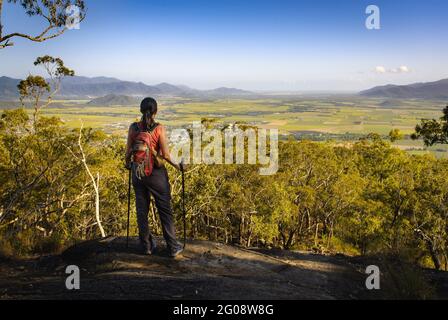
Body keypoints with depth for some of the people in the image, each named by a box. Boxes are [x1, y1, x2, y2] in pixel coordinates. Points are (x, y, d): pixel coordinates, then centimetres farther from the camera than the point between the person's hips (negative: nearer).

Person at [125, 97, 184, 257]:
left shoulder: (133, 127, -4)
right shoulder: (160, 129, -13)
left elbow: (128, 151, 1)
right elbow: (165, 155, -13)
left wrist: (128, 163, 21)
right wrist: (175, 164, 5)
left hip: (138, 171, 3)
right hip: (156, 172, -3)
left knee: (142, 209, 14)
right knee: (165, 210, 8)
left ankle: (147, 246, 23)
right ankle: (173, 247, 14)